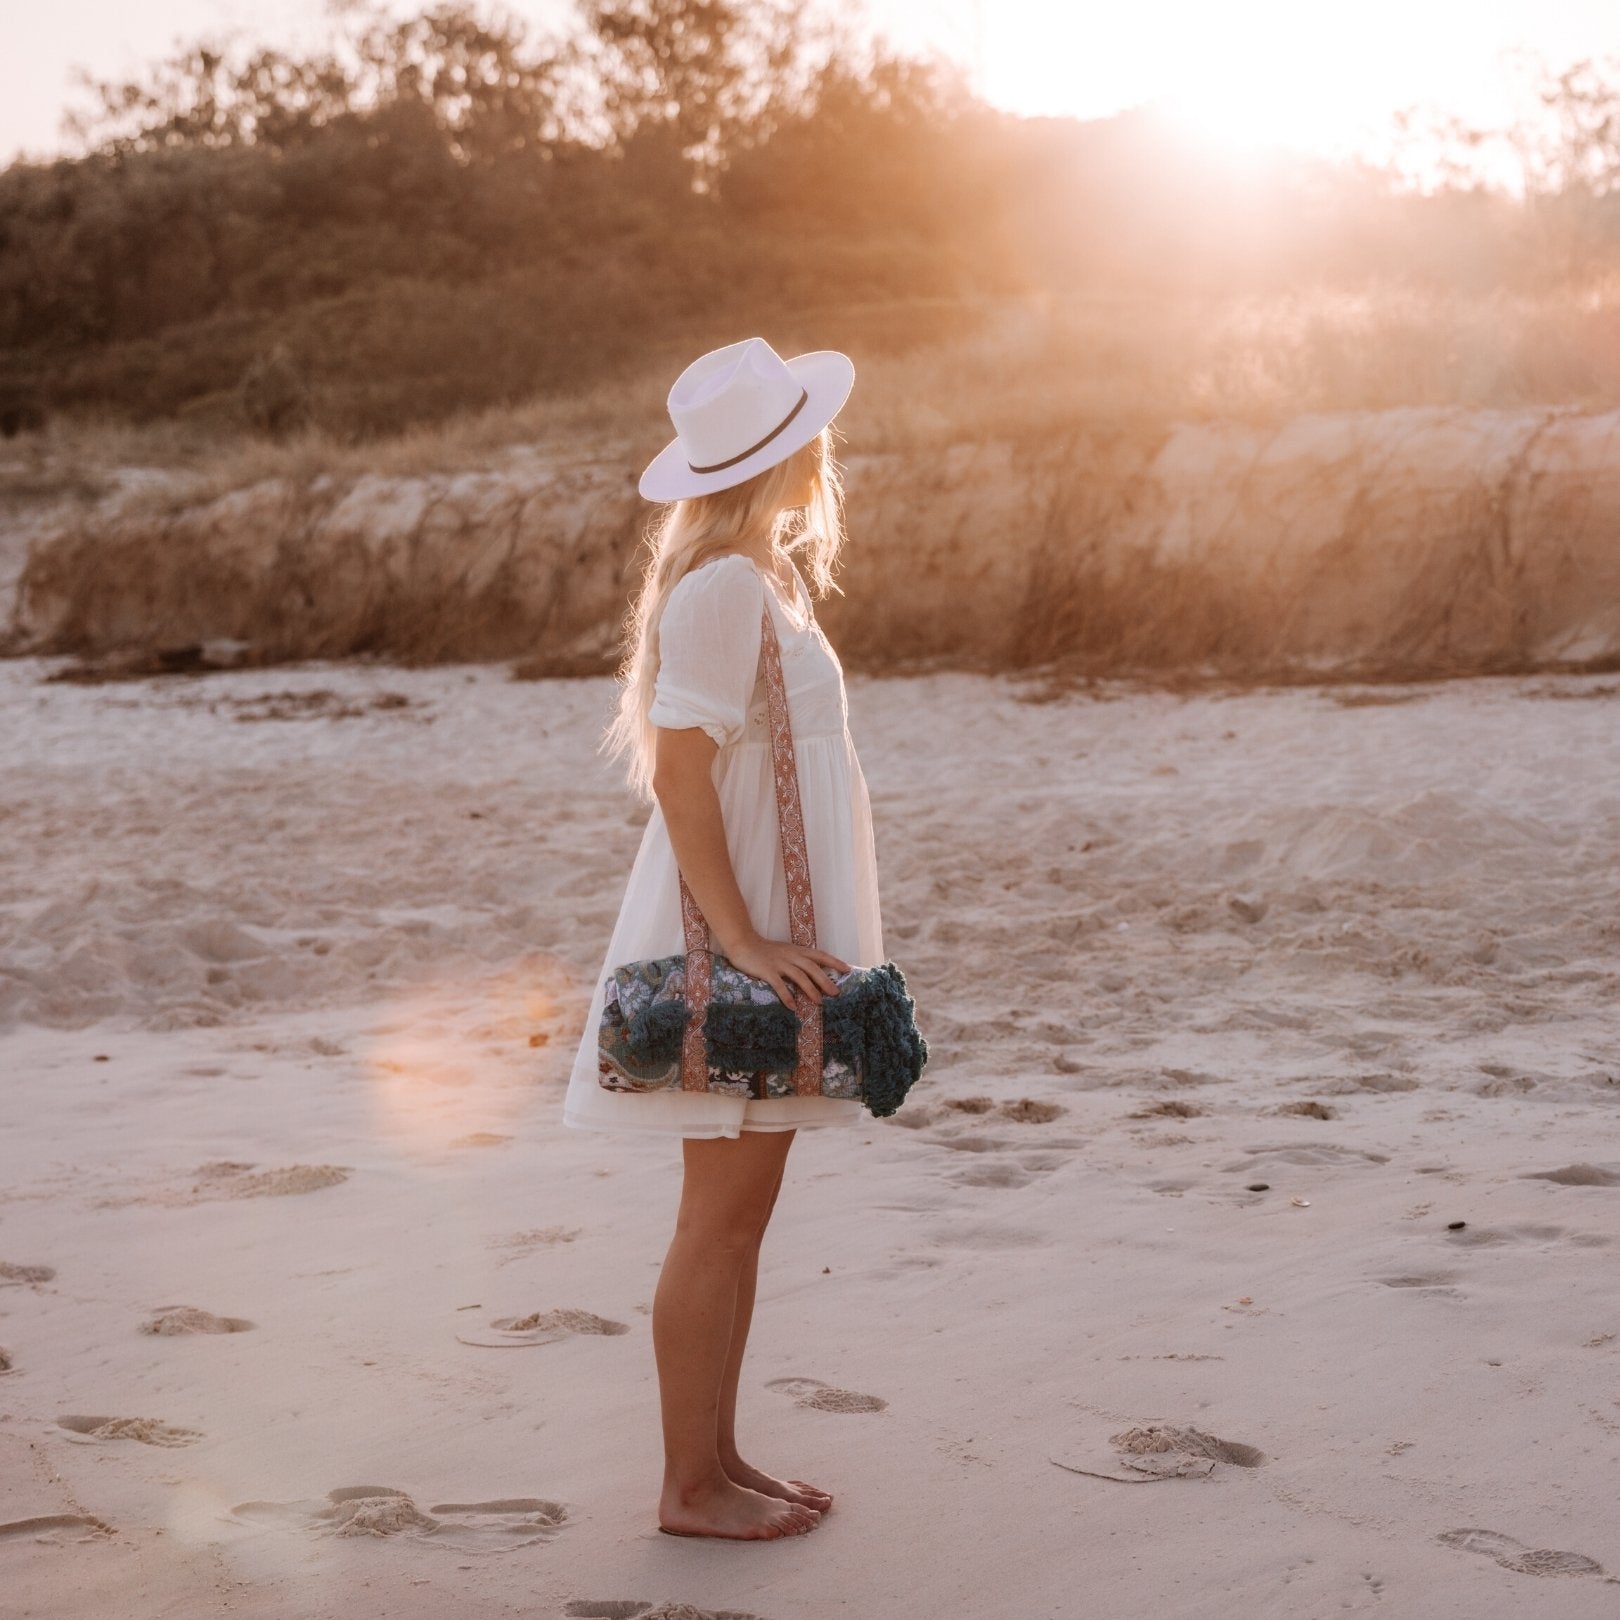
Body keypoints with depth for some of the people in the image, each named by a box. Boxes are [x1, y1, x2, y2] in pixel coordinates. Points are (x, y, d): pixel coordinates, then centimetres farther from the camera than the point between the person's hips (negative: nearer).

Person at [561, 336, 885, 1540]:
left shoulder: (758, 580, 13)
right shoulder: (726, 588, -17)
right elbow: (679, 774, -21)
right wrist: (742, 942, -23)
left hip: (770, 930, 10)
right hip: (733, 941, -10)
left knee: (741, 1212, 14)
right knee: (721, 1216, -1)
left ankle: (720, 1458, 24)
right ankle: (692, 1486, 10)